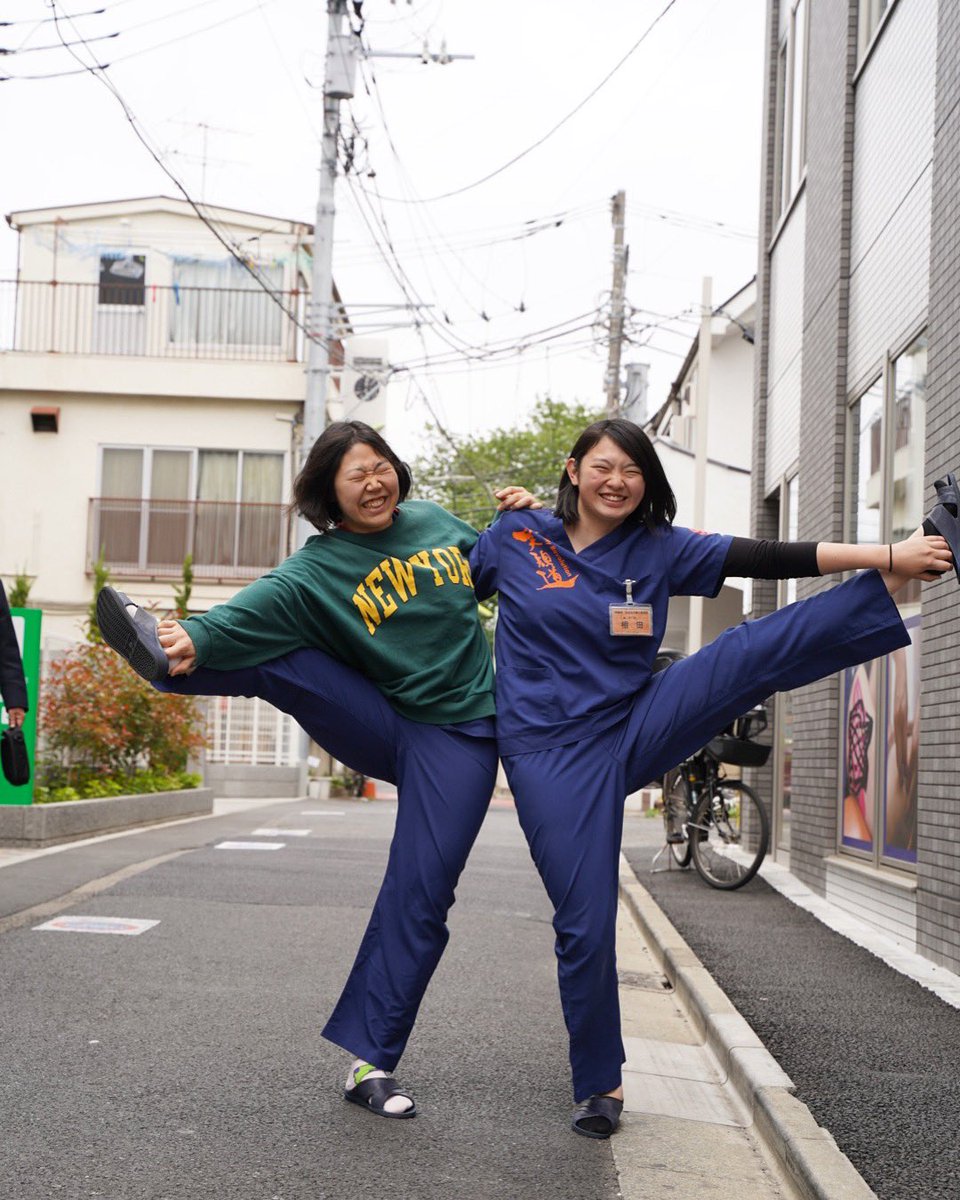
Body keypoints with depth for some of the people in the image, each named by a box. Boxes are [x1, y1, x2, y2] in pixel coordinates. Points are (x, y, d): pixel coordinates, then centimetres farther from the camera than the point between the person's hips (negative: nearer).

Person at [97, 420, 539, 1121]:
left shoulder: (434, 522, 5)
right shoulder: (318, 568, -8)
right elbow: (259, 608, -28)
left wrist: (521, 522, 4)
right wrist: (199, 639, -47)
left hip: (457, 738, 0)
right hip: (377, 725, 0)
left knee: (422, 894, -9)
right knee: (276, 659, -21)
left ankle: (371, 1062, -3)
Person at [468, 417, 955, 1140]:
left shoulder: (660, 550, 2)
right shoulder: (513, 540, 0)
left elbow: (767, 560, -5)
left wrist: (889, 556, -12)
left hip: (635, 731, 2)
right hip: (552, 756, -2)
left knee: (757, 649, -16)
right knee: (585, 925, -3)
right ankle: (600, 1085, 15)